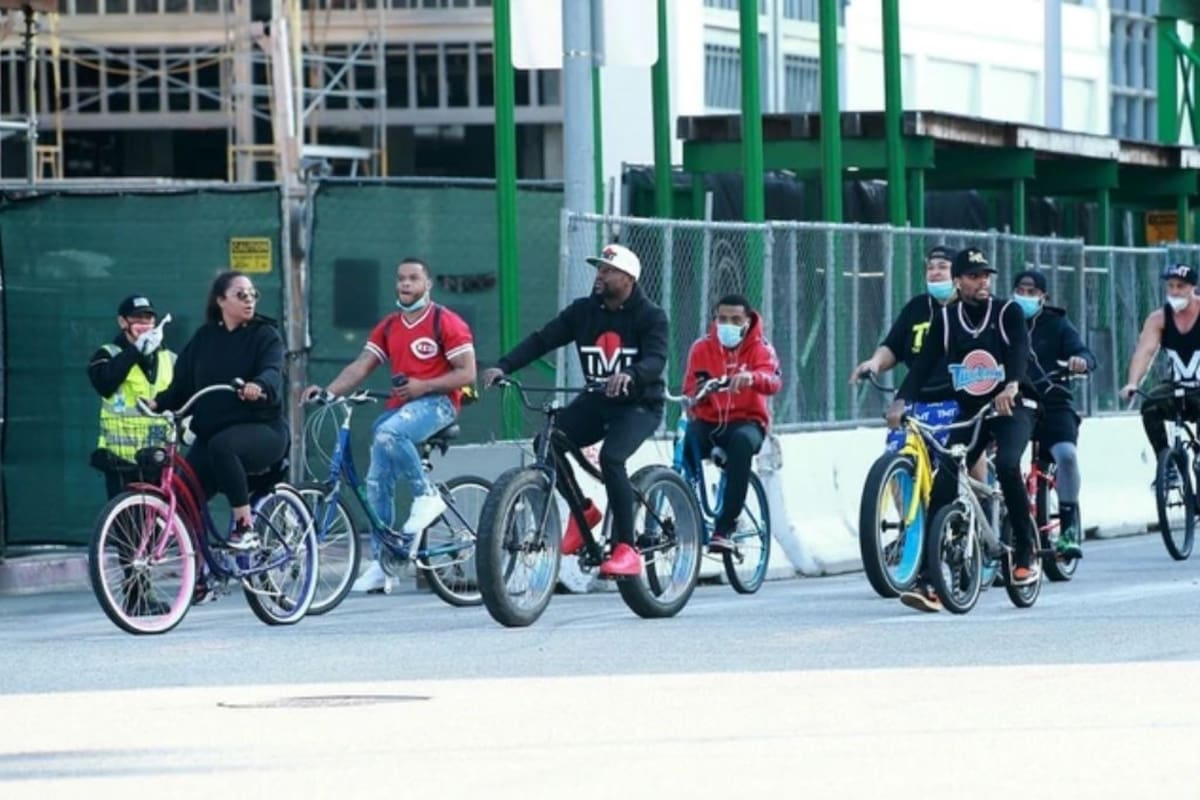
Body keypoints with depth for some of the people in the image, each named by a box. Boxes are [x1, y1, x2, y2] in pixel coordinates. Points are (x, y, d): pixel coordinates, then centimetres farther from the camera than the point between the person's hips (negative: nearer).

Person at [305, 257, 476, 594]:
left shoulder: (446, 323, -3)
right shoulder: (388, 327, 14)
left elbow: (467, 374, -8)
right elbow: (361, 366, 6)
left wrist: (423, 386, -18)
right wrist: (328, 391, -11)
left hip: (436, 403, -7)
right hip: (398, 407, 7)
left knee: (388, 433, -36)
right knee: (377, 483, -3)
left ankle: (427, 495, -18)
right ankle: (381, 564, 2)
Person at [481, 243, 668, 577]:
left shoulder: (650, 316, -9)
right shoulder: (583, 311, 2)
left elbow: (656, 359, -25)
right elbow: (542, 339, -6)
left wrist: (630, 375, -47)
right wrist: (503, 366, -21)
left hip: (639, 404, -5)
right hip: (597, 400, 5)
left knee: (611, 457, -31)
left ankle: (626, 548, -26)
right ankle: (582, 509, 5)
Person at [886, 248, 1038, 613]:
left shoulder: (1008, 312, -4)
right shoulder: (947, 319, 3)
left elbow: (1020, 350, -22)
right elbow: (924, 363, -7)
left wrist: (1012, 385, -42)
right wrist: (901, 400, -24)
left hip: (1012, 407, -3)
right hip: (969, 410, 3)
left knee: (1006, 465, -31)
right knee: (943, 486, -11)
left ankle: (1025, 552, -12)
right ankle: (930, 581, -10)